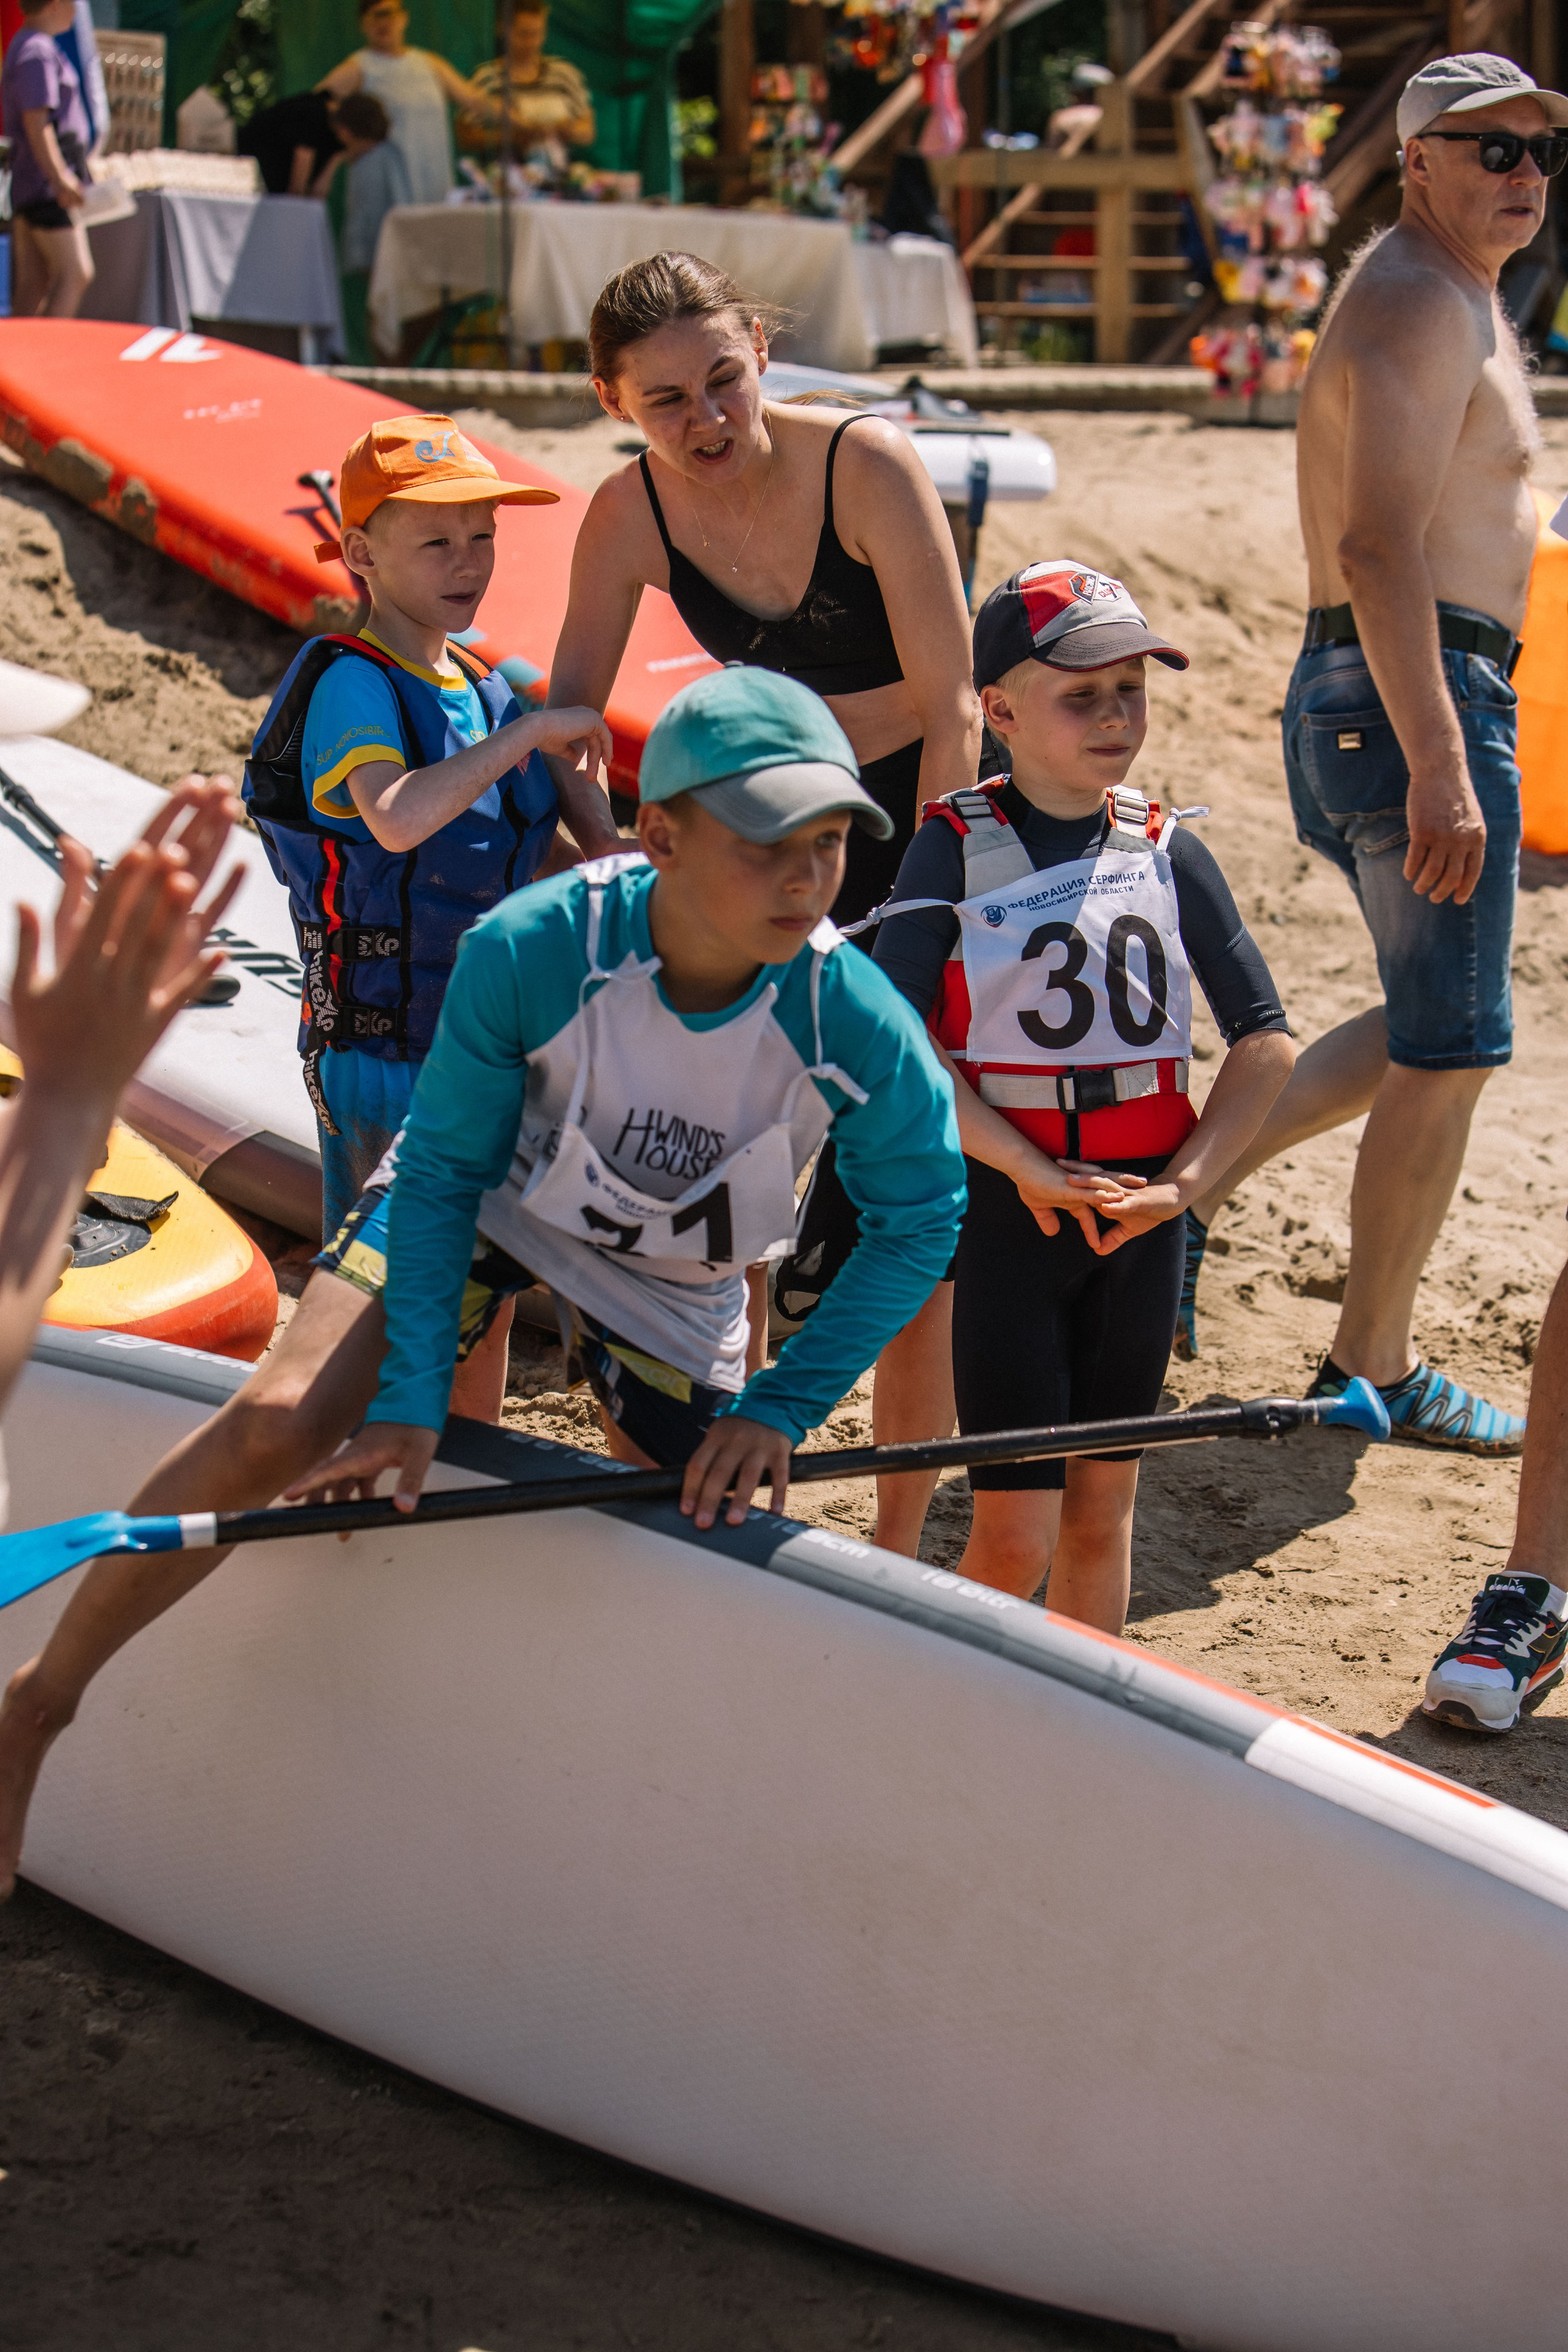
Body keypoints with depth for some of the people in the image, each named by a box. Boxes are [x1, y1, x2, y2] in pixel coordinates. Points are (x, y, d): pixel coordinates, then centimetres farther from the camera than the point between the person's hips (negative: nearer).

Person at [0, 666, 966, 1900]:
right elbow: (442, 1172, -20)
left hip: (671, 1289, 2)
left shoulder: (858, 1027, -30)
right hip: (487, 1201, -2)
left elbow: (920, 1220, -13)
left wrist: (784, 1407, -16)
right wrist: (412, 1397, -25)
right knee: (277, 1425, -21)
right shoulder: (528, 951, -33)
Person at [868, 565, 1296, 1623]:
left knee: (1102, 1511, 12)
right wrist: (1030, 1169, -18)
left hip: (1138, 1216, 3)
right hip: (1002, 1208, -3)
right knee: (1015, 1539, -3)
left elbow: (1268, 1038, 3)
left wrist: (1183, 1183, -8)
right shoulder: (957, 849, -7)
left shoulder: (1168, 852, 3)